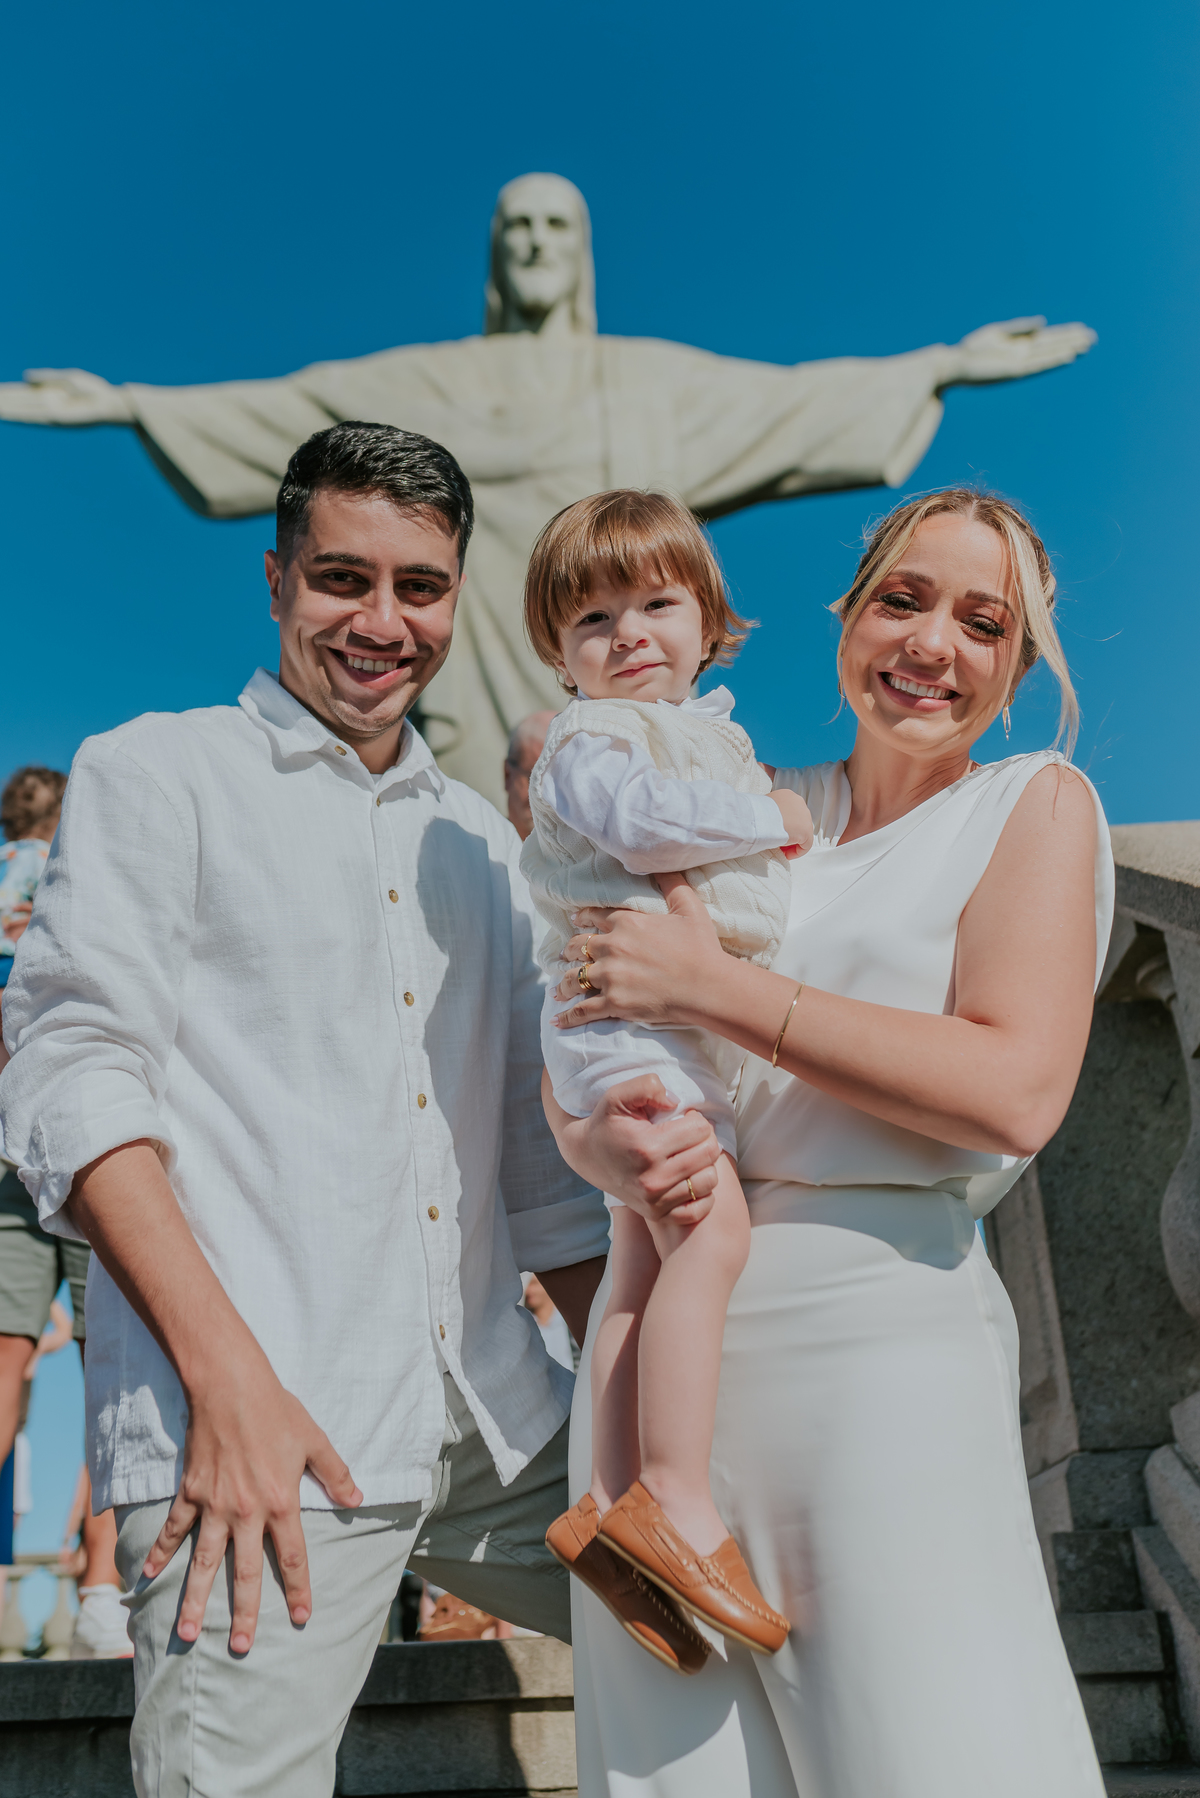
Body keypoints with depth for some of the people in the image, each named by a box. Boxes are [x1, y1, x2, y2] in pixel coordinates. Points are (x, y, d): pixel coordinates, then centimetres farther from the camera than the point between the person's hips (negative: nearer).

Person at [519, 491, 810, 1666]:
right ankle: (672, 1494, -17)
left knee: (647, 1263, 7)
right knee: (711, 1226, -22)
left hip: (699, 1019, 9)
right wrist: (768, 814, -13)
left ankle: (614, 1504, 13)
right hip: (627, 1007, -9)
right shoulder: (585, 739, -5)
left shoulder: (705, 734, 23)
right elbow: (645, 819, -25)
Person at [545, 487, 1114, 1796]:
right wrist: (609, 1146, -11)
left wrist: (715, 988, -12)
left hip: (881, 1334, -3)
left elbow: (1016, 1090, -13)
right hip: (660, 1333, 4)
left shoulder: (1036, 805, 4)